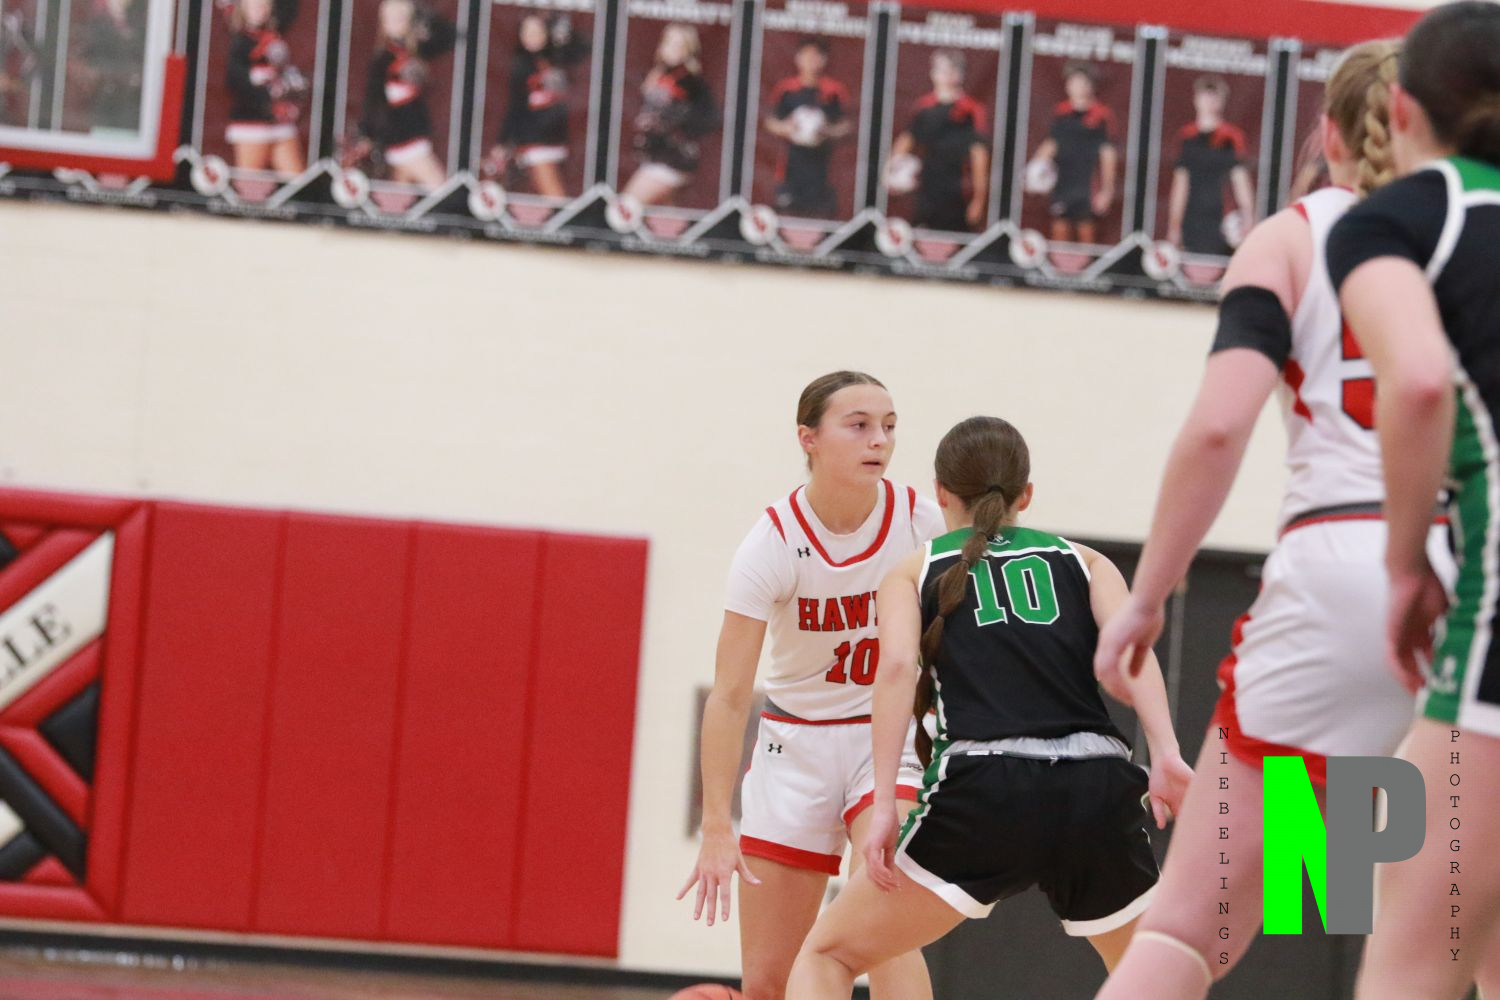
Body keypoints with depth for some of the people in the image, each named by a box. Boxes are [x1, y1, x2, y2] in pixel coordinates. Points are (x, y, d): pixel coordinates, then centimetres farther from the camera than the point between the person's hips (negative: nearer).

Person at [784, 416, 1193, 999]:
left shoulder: (915, 571, 19)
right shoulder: (1082, 561, 23)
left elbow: (897, 667, -1)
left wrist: (883, 805, -7)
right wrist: (1166, 754, -9)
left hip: (983, 795, -2)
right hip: (1097, 794, 2)